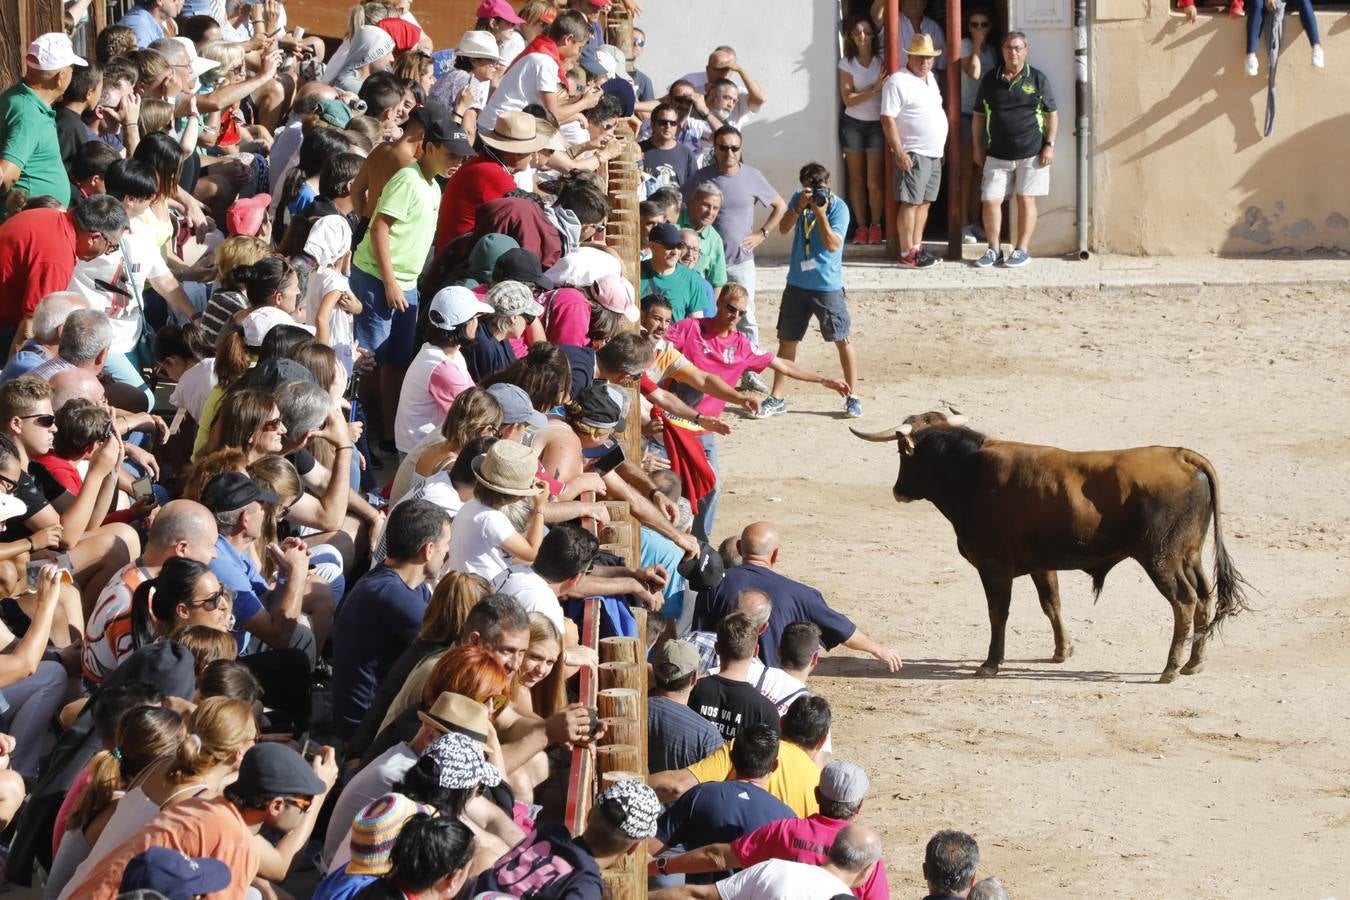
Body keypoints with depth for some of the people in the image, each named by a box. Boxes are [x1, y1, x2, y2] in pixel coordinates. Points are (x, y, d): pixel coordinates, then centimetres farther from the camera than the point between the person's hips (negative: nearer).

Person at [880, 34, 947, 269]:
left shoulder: (930, 78, 15)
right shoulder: (898, 82, -13)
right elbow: (888, 119, -17)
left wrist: (941, 149, 23)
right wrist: (899, 152, -22)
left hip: (934, 153, 9)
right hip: (914, 155, -9)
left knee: (924, 202, 11)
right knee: (910, 203, -7)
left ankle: (917, 247, 17)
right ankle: (907, 253, -6)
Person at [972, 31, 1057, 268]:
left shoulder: (1038, 79, 1)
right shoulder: (990, 80, 6)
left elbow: (1052, 114, 4)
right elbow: (978, 116, 12)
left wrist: (1049, 145, -3)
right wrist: (978, 148, 9)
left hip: (1031, 153, -2)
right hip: (997, 154, 2)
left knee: (1026, 200, 3)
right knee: (990, 201, -2)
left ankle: (1022, 249, 12)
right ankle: (994, 249, 11)